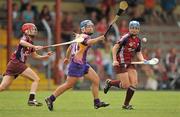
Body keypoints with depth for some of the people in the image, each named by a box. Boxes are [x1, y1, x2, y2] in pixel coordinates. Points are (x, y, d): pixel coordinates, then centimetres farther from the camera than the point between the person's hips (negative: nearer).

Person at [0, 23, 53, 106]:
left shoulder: (30, 43, 23)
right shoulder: (25, 38, -2)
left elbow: (36, 56, 28)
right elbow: (21, 42, -28)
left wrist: (46, 56, 14)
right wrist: (34, 47, -38)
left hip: (12, 64, 9)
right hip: (16, 63, -9)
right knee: (36, 79, -8)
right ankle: (31, 99, -15)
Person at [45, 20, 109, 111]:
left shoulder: (79, 37, 17)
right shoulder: (84, 36, -12)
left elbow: (70, 48, 29)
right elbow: (89, 42, -37)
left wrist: (67, 58, 44)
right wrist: (99, 39, -53)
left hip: (83, 64, 10)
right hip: (76, 64, -10)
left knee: (96, 79, 3)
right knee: (68, 85, -4)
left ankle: (97, 102, 6)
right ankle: (50, 99, 5)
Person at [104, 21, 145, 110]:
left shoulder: (138, 40, 8)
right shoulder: (126, 38, -15)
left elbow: (138, 52, 17)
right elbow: (115, 48, -15)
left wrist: (142, 59, -3)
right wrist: (114, 60, -23)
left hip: (129, 63, 7)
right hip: (120, 63, -7)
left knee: (134, 83, -5)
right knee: (126, 85, -10)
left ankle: (126, 104, 8)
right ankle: (109, 82, 18)